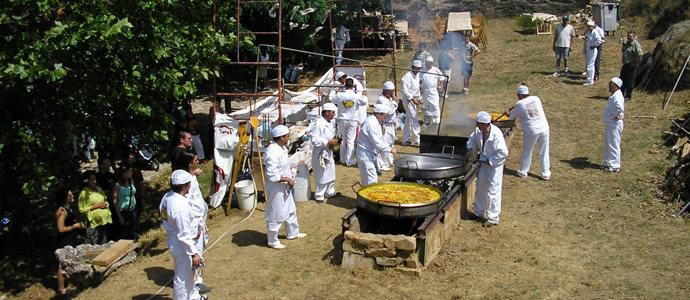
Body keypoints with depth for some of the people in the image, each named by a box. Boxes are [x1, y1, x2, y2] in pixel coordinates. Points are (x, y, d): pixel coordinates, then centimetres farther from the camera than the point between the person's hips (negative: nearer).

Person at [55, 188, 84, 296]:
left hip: (71, 239, 10)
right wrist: (74, 226, -15)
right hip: (64, 241, -10)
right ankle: (61, 289, 5)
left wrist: (78, 224, 10)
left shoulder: (69, 208, 10)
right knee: (63, 264, -3)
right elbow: (61, 229, -24)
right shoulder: (61, 211, -20)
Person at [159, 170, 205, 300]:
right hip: (181, 245, -10)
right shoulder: (180, 205, -31)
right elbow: (184, 235, -28)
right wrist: (194, 253, -21)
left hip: (173, 239, 10)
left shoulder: (167, 197, -2)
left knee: (189, 271, 28)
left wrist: (193, 231, 17)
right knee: (182, 276, 9)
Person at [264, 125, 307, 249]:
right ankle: (272, 241, 22)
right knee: (275, 215, 5)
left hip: (285, 187, 10)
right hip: (276, 189, -10)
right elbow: (271, 175, -30)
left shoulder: (282, 148, 4)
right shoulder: (273, 153, -28)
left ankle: (293, 233, 44)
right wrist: (287, 179, -21)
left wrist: (290, 178, 9)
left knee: (291, 211, 24)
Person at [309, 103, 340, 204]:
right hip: (320, 153, -9)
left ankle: (330, 192, 34)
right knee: (321, 175, 0)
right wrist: (328, 142, -23)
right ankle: (319, 196, 13)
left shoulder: (331, 123, 7)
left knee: (331, 172, 19)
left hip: (329, 151, 9)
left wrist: (334, 140, 1)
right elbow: (314, 139, -23)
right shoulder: (318, 124, -21)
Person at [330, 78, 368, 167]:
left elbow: (332, 100, 10)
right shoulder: (357, 96, -15)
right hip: (353, 121, -2)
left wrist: (336, 93, 27)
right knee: (350, 141, 1)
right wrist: (364, 95, 16)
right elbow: (365, 102, -3)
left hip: (343, 120, 2)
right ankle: (349, 161, 3)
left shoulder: (340, 95, -8)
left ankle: (343, 159, 26)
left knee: (343, 140, 14)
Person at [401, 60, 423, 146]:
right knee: (414, 120, -9)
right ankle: (417, 140, -5)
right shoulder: (408, 76, -16)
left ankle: (406, 140, 19)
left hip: (414, 99, 9)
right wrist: (413, 100, -20)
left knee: (408, 120, 13)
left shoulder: (417, 75, 11)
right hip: (408, 99, -9)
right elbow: (405, 91, -20)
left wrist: (419, 99, 14)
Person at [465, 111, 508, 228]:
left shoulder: (496, 134, -28)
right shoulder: (478, 131, -6)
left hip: (495, 165, -8)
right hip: (484, 163, 8)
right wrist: (470, 149, 1)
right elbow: (472, 139, 18)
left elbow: (503, 152, -27)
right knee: (480, 189, 18)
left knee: (493, 192, -1)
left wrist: (490, 161, -21)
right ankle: (479, 213, 36)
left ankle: (493, 218, 11)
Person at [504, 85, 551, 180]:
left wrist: (507, 113, 29)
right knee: (544, 153, 12)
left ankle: (523, 172, 26)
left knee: (527, 152, 13)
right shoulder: (536, 98, 4)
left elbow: (512, 117, 6)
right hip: (544, 128, 4)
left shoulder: (520, 104, -8)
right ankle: (546, 174, 19)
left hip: (531, 131, -4)